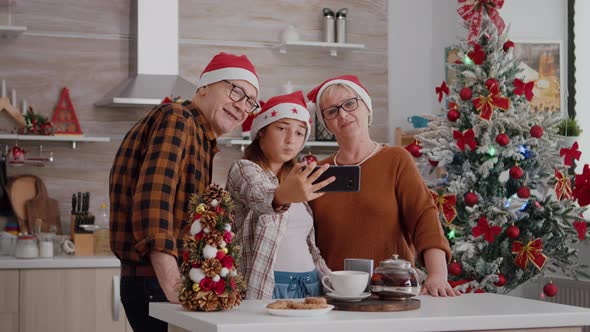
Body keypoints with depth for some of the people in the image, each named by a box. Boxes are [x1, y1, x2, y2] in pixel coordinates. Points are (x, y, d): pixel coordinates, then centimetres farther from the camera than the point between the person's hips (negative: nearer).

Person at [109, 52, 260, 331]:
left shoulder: (202, 140, 20)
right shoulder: (177, 119, -10)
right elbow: (153, 199, -23)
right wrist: (174, 289, -29)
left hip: (172, 282, 10)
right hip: (154, 284, -10)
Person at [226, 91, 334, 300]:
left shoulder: (293, 180, 22)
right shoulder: (244, 169, 0)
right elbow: (258, 195, -24)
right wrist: (281, 197, -45)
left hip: (310, 284, 6)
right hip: (267, 286, -6)